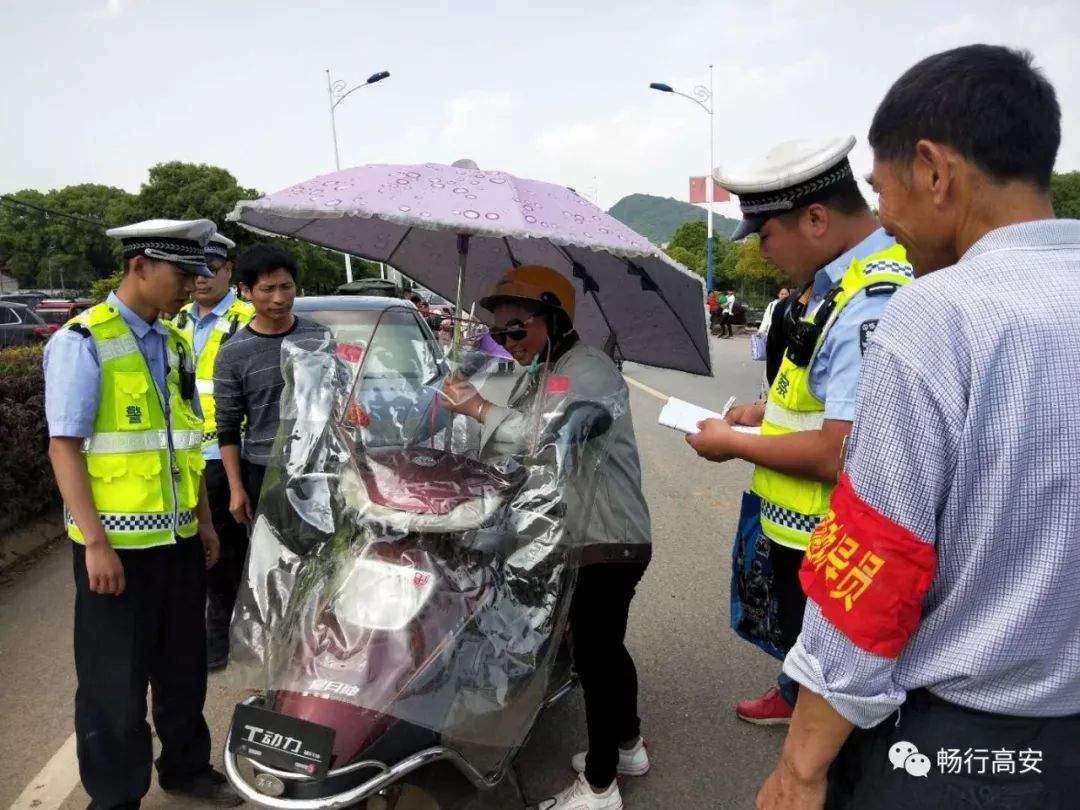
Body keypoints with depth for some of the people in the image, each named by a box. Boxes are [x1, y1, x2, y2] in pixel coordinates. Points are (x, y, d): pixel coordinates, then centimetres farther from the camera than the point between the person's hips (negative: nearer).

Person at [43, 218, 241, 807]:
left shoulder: (173, 342, 10)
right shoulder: (83, 341, -11)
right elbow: (64, 447, -15)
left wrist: (204, 520, 15)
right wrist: (96, 543, -20)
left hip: (179, 538, 7)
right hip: (117, 544, -7)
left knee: (184, 666, 19)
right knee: (115, 681, 8)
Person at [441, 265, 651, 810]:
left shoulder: (589, 371, -16)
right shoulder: (537, 375, 14)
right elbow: (512, 445, 11)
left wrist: (478, 408, -19)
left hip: (607, 542, -10)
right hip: (574, 538, 10)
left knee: (595, 655, 0)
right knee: (605, 646, 22)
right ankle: (627, 745, 42)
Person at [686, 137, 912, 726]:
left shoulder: (873, 305, -30)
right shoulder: (836, 277, 2)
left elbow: (839, 454, -32)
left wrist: (733, 444, -18)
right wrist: (767, 410, 6)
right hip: (795, 525, 10)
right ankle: (793, 697, 58)